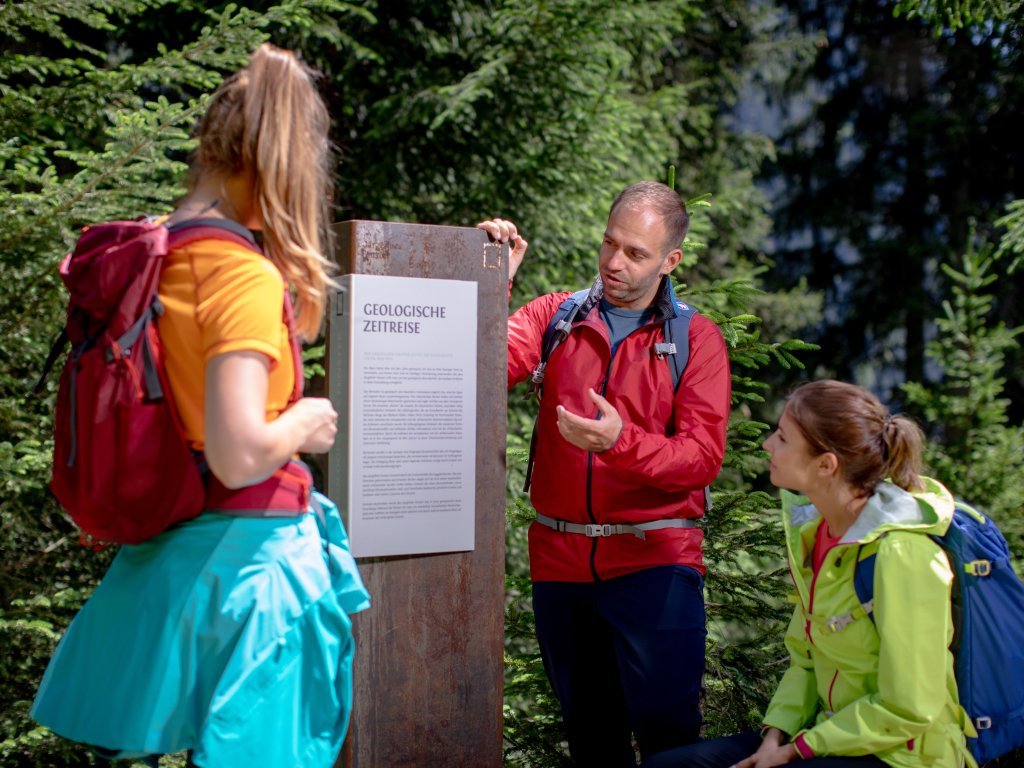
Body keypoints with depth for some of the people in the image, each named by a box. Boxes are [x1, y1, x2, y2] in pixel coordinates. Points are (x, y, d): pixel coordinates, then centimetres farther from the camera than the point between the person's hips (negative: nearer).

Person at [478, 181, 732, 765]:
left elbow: (702, 458, -10)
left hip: (654, 562, -3)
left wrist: (622, 442, -26)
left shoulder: (696, 339, 0)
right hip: (561, 559, 3)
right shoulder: (557, 316, 7)